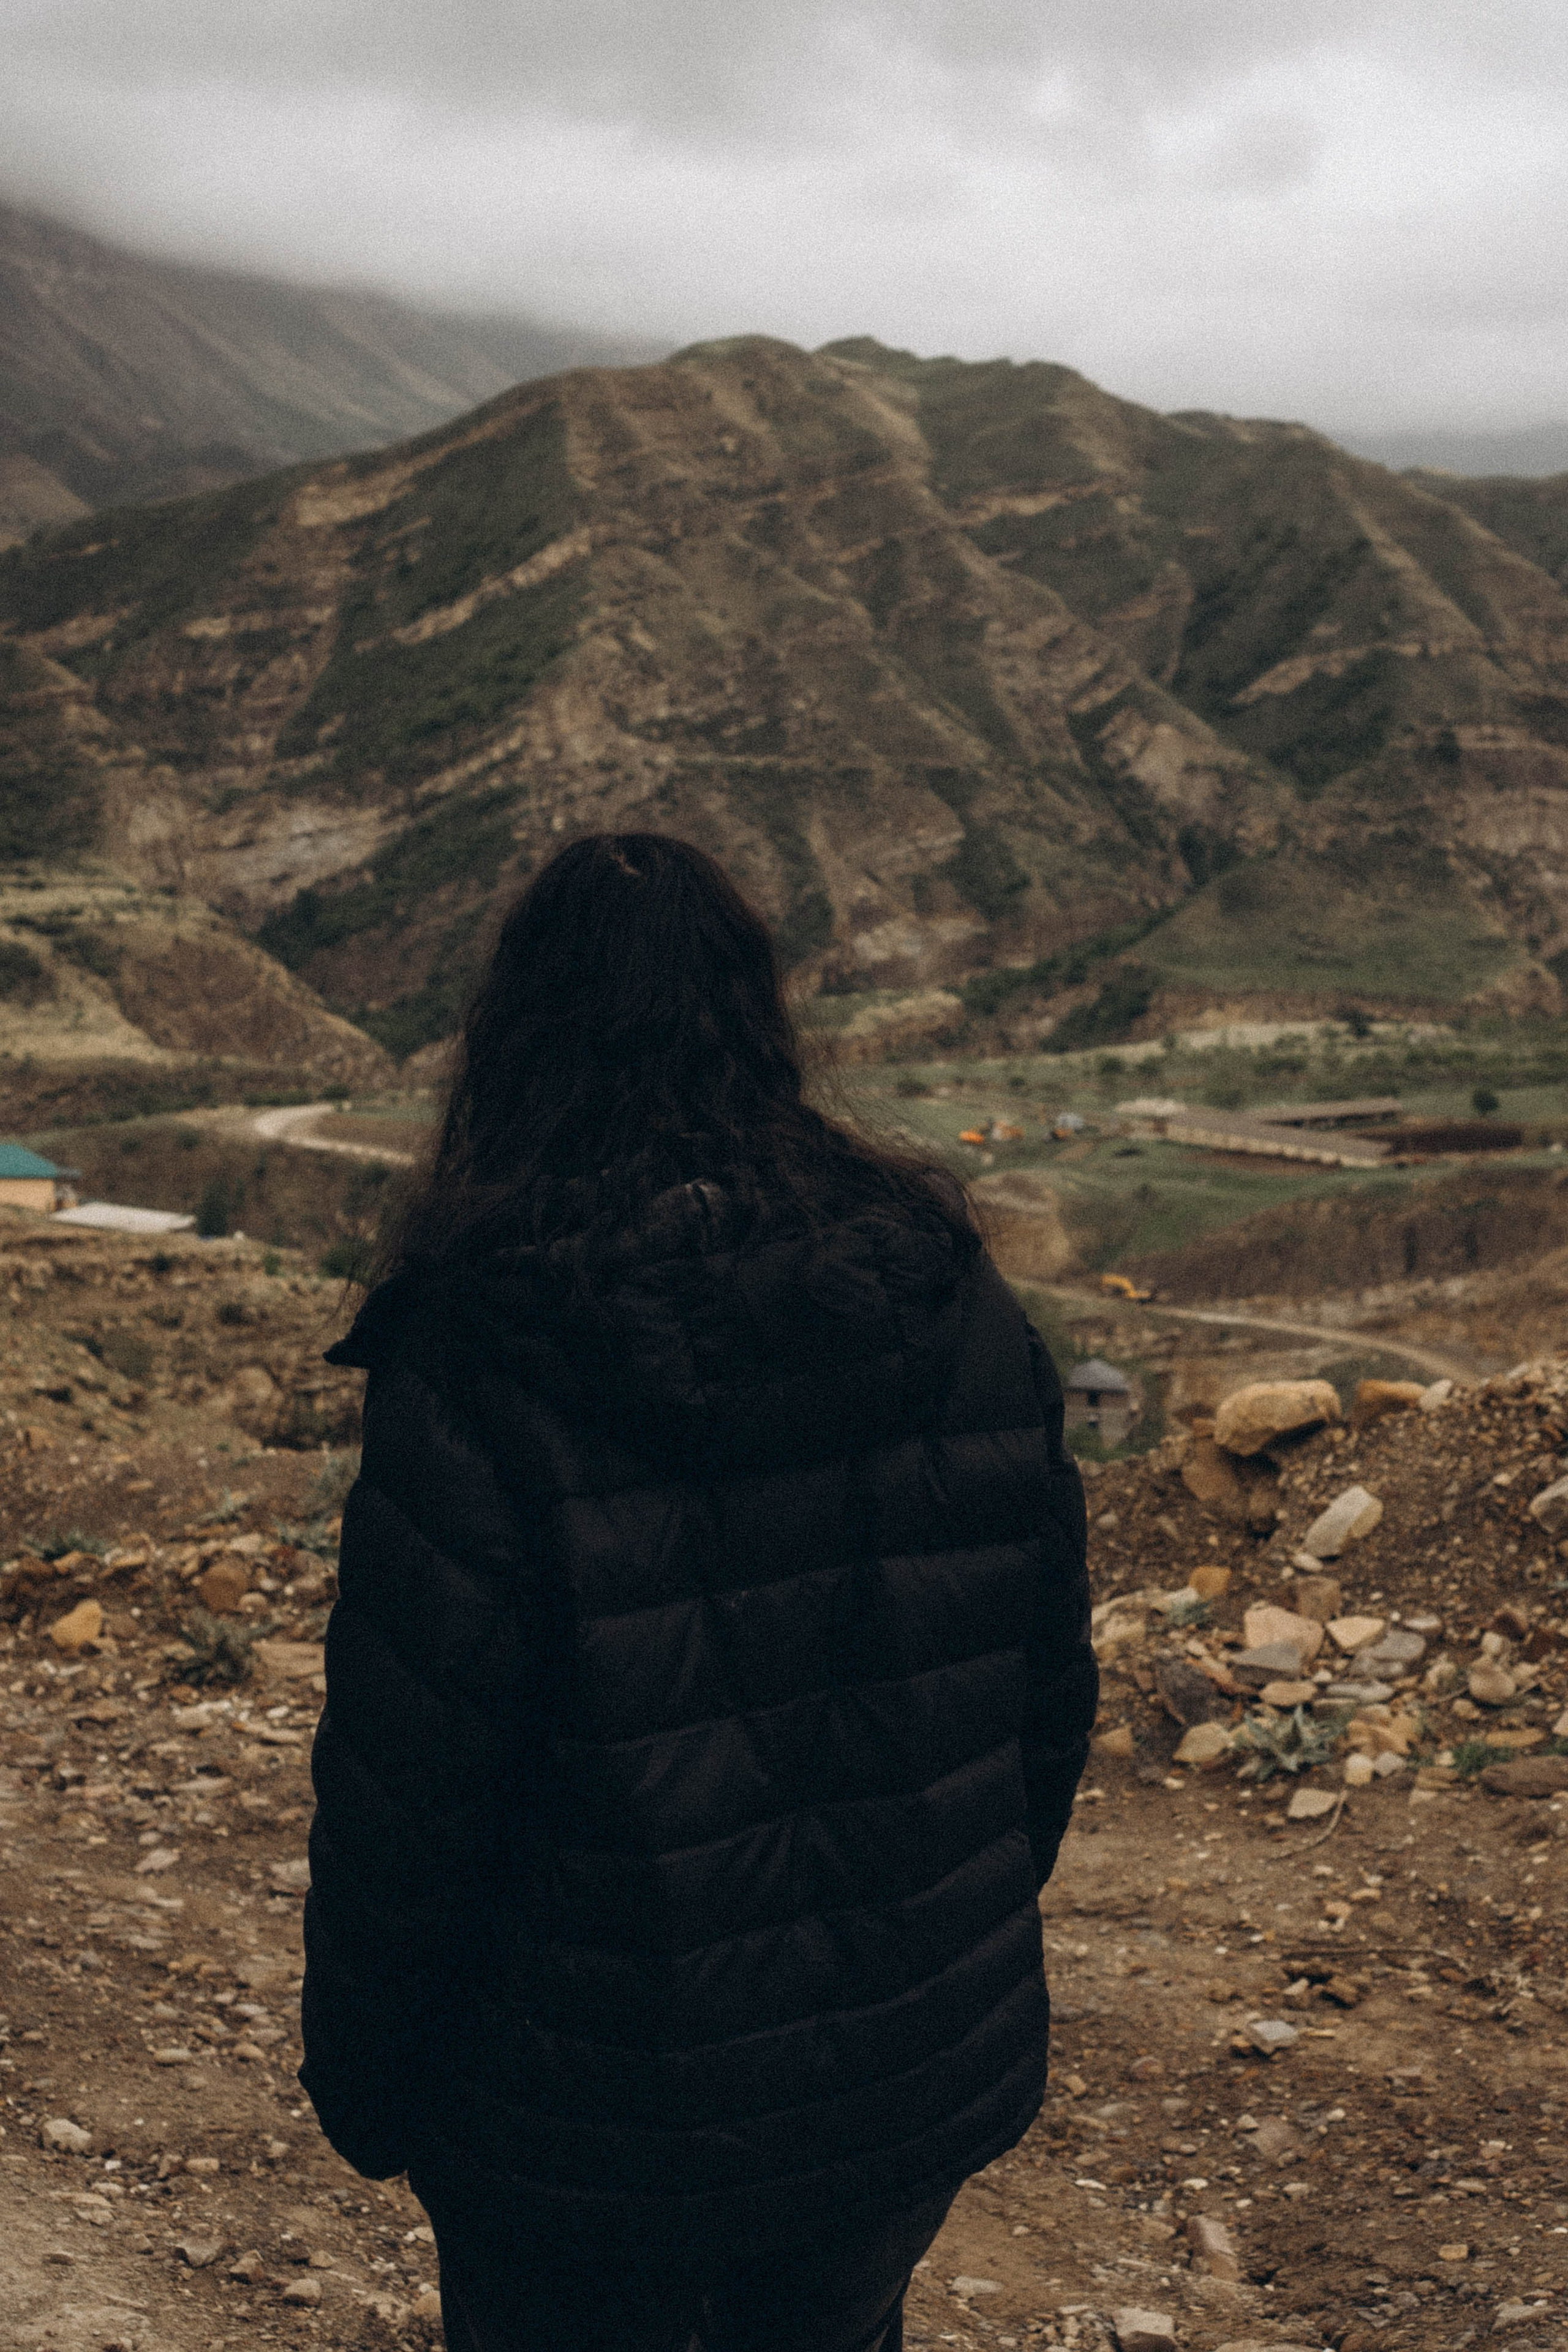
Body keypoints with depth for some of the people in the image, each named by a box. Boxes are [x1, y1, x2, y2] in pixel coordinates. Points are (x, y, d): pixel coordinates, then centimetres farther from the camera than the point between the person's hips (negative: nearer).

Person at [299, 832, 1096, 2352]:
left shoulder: (474, 1378, -23)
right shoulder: (957, 1307, -9)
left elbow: (403, 1794, -16)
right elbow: (1050, 1687, 1)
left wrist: (361, 2082, 1)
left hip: (600, 2129, -4)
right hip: (920, 2082, 4)